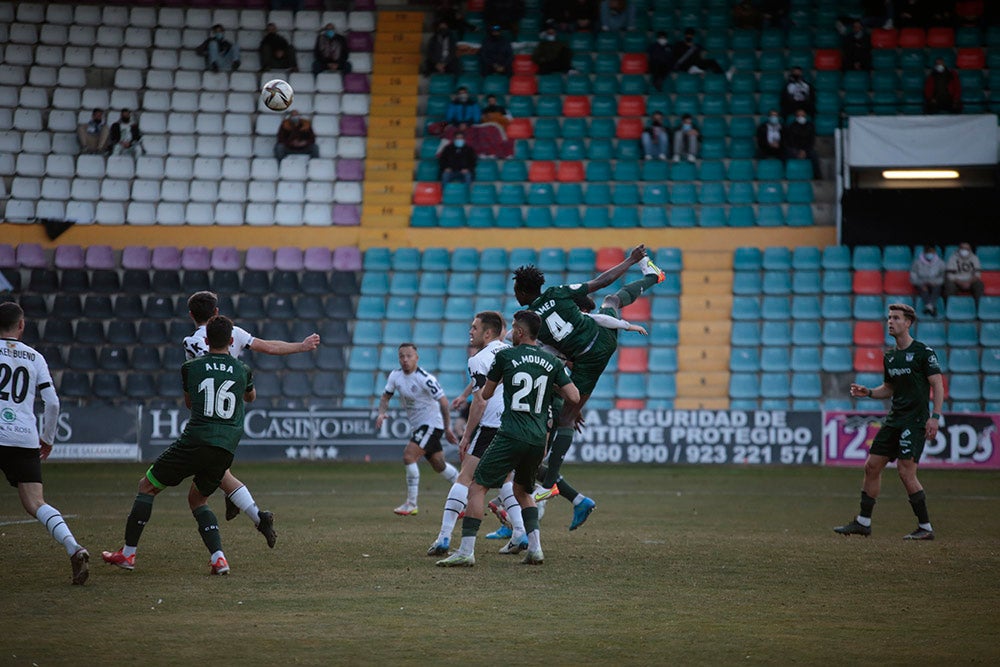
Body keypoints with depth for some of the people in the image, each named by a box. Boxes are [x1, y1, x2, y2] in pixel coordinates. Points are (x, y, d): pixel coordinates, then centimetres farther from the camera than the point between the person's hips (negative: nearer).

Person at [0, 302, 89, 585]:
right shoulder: (35, 357, 14)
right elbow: (52, 403, 10)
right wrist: (48, 439, 21)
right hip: (26, 439, 3)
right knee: (35, 503, -2)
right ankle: (73, 548, -22)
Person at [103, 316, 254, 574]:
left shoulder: (191, 368, 4)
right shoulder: (243, 371, 10)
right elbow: (251, 397, 34)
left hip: (195, 442, -4)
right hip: (226, 450, 4)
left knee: (147, 486, 14)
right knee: (197, 499, 24)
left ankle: (128, 553, 13)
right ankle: (218, 558, 4)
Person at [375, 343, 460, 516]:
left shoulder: (425, 379, -23)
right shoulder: (395, 375, -1)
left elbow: (443, 402, -20)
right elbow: (385, 396, 11)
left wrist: (447, 428, -19)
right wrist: (381, 413, -10)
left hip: (431, 423, -8)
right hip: (417, 425, 8)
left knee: (408, 456, -19)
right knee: (438, 465, 15)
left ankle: (411, 504, -12)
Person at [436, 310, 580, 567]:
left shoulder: (505, 356, 0)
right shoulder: (552, 362, 9)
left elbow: (486, 394, 10)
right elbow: (574, 397, 4)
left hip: (511, 437, -5)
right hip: (538, 439, 5)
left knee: (478, 487, 0)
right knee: (522, 491, 25)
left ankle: (466, 551, -8)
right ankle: (535, 549, 12)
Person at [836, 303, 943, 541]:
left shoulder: (923, 352, -8)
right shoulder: (889, 357, 14)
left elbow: (938, 385, -11)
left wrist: (935, 417, -19)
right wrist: (868, 392, 6)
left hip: (915, 420, -8)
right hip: (894, 420, 8)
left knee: (906, 471, -15)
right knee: (872, 466, 6)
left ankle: (926, 527, -5)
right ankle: (863, 522, 16)